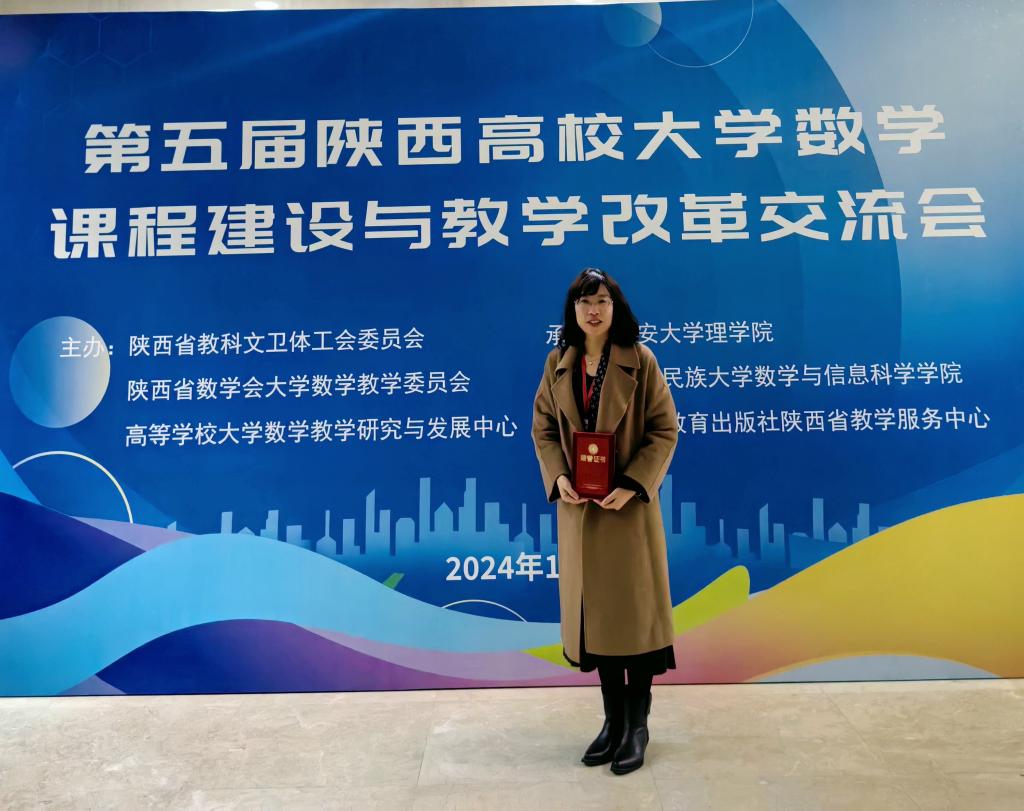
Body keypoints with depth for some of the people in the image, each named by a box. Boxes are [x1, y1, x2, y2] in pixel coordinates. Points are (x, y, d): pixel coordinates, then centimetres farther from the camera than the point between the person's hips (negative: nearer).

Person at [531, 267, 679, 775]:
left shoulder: (640, 361, -6)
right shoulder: (557, 364, 5)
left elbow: (664, 430, -7)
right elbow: (543, 429, 7)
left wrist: (632, 484, -18)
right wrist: (558, 477, -10)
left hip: (630, 505, -3)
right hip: (579, 507, 4)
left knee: (635, 610, 5)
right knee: (595, 611, 11)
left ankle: (638, 725, 22)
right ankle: (613, 720, 28)